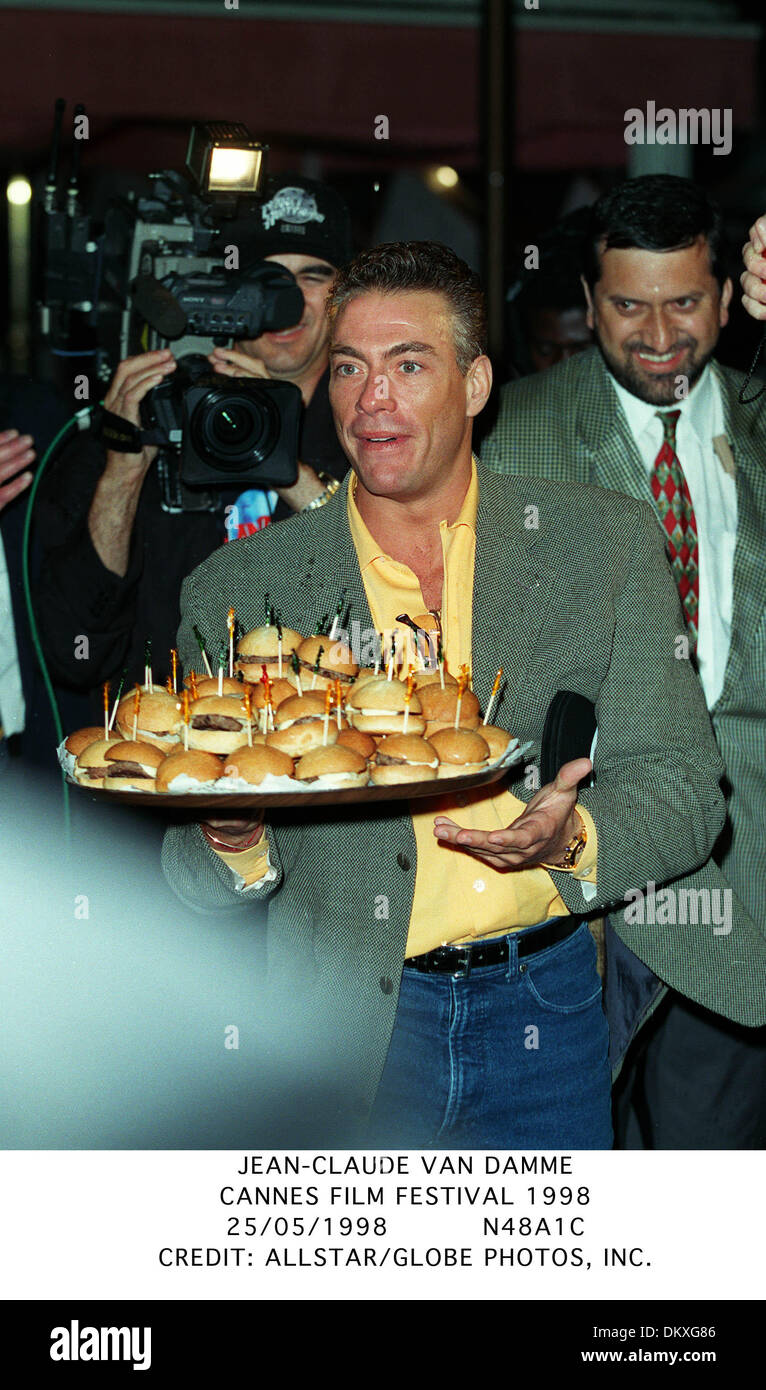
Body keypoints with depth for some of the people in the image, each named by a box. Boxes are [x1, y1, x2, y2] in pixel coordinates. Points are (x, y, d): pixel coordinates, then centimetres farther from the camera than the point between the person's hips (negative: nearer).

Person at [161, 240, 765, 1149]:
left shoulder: (607, 544, 0)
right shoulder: (235, 591, -1)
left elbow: (684, 792, -2)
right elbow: (190, 878, 0)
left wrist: (574, 842, -24)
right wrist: (232, 846, -23)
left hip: (547, 1005, 1)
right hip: (346, 1028, -1)